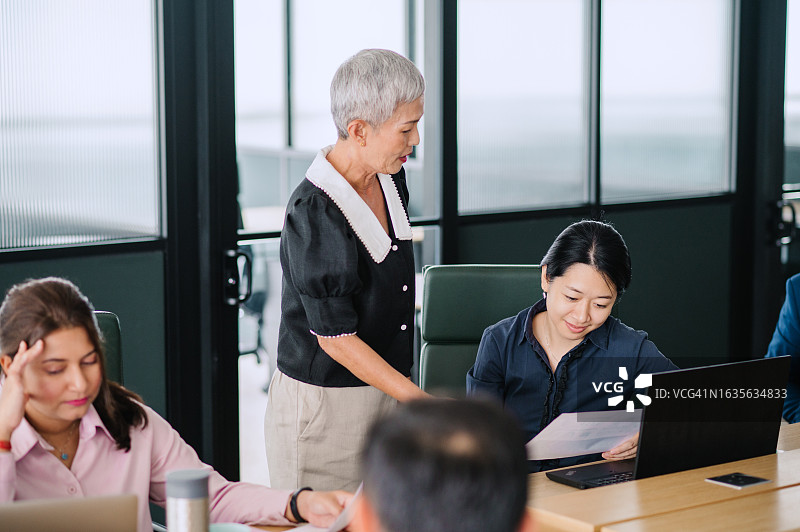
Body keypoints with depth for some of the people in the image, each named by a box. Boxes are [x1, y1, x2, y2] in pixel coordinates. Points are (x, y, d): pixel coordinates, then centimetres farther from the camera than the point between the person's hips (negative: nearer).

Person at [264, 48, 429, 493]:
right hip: (323, 402, -7)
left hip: (386, 390, 7)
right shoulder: (312, 214, -21)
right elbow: (335, 337, -19)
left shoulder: (390, 178, 3)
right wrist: (425, 404, -20)